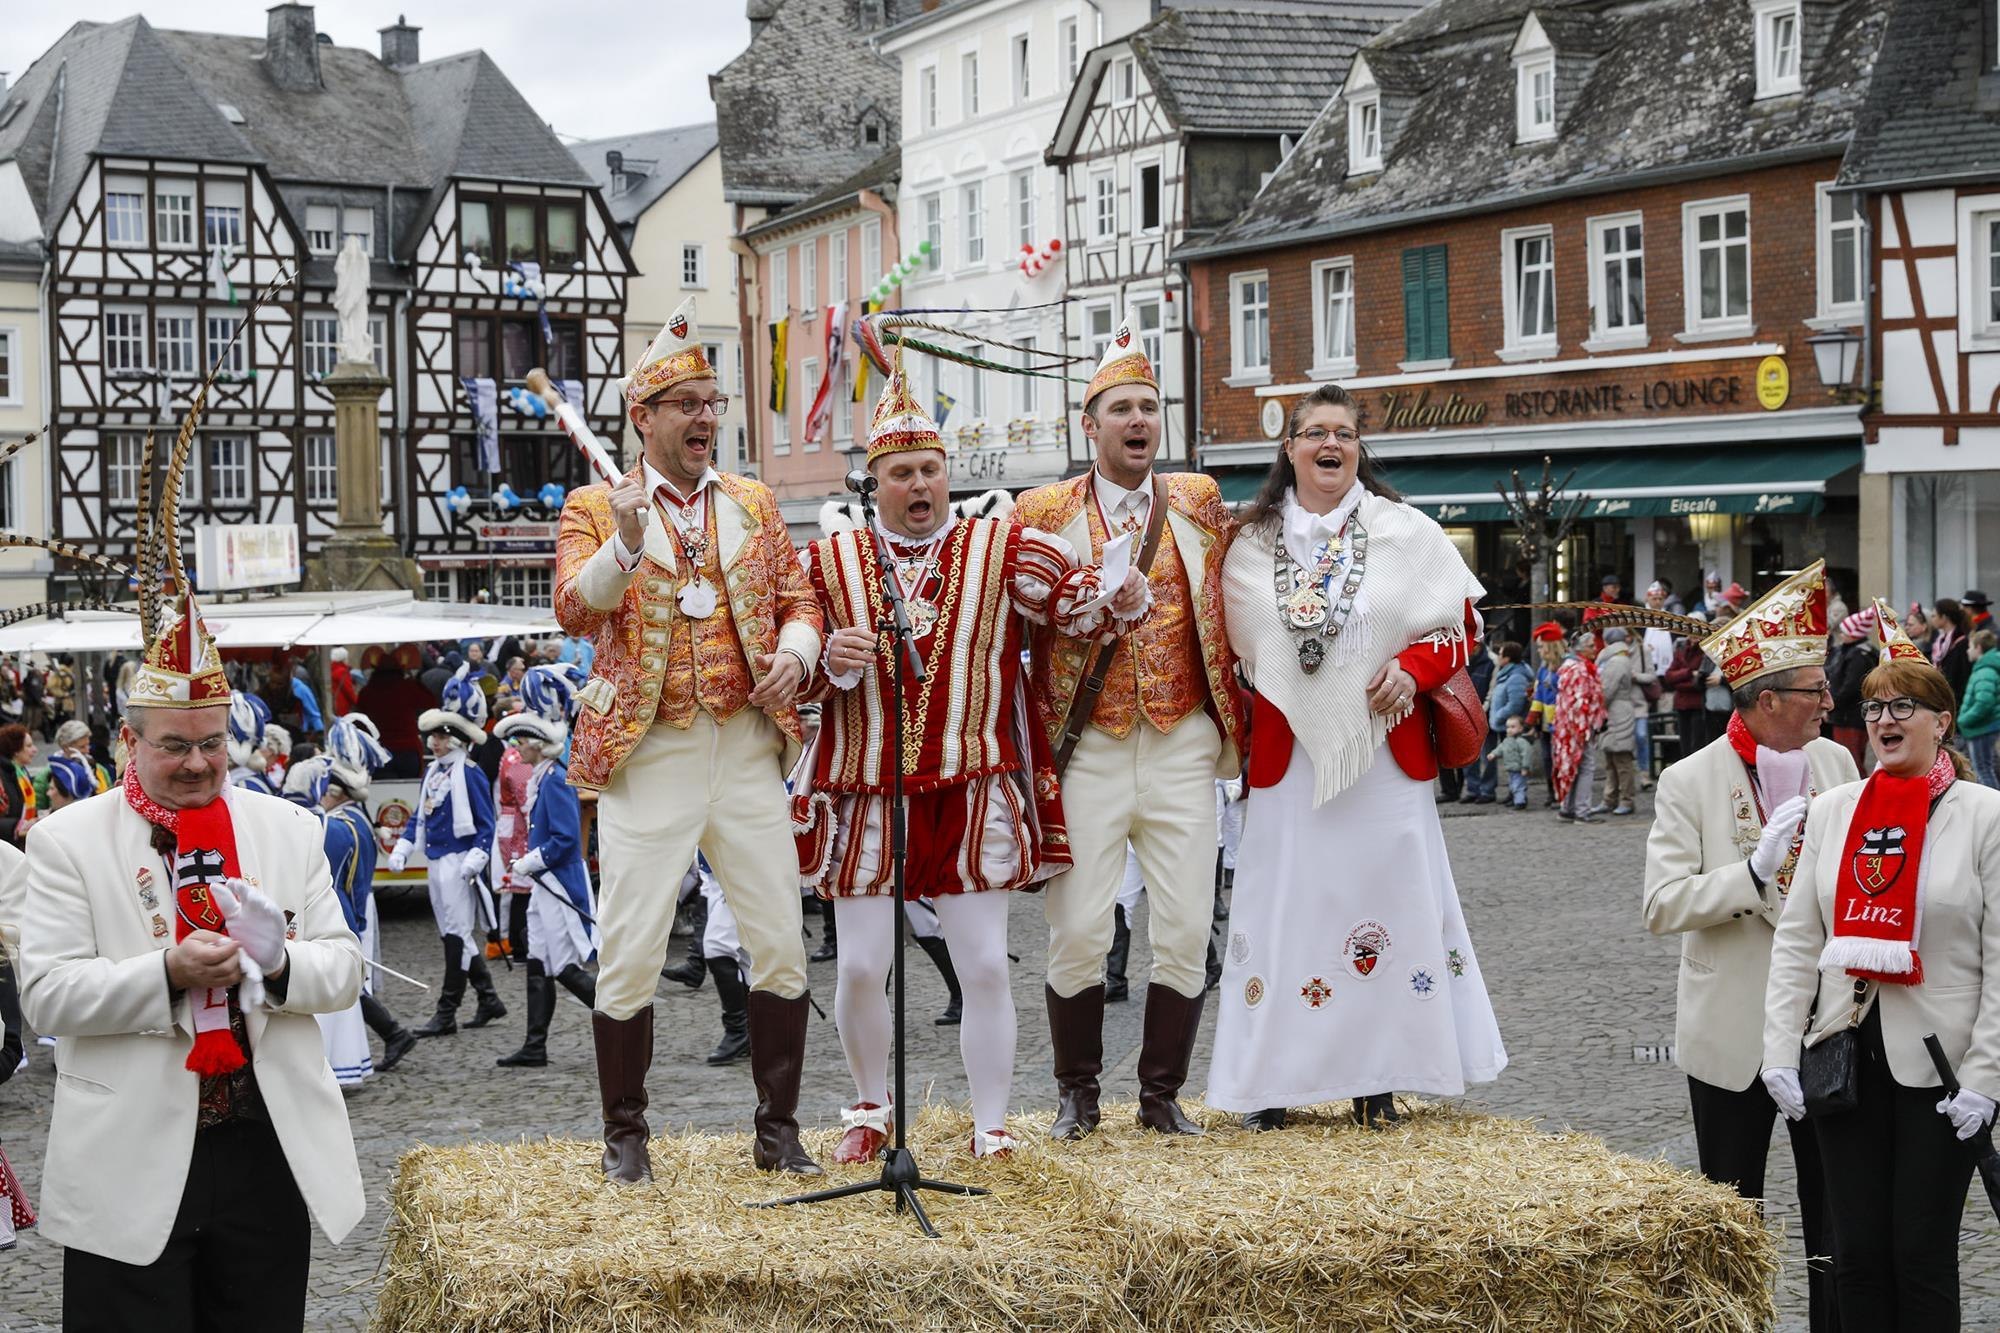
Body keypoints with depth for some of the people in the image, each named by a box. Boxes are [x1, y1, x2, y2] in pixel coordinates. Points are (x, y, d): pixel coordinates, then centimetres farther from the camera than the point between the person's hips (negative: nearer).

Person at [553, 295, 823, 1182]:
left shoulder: (753, 503, 14)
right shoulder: (596, 509, 2)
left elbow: (799, 600, 14)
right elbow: (574, 610, -12)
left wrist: (795, 652, -8)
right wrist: (627, 544, -29)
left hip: (746, 750, 3)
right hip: (648, 753, -3)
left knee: (781, 942, 3)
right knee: (631, 950, -2)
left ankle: (778, 1127, 15)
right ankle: (625, 1134, 12)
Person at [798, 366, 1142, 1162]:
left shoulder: (1001, 550, 2)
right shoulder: (830, 562, 6)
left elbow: (1076, 601, -7)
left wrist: (1123, 598, -29)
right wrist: (830, 661, -14)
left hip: (973, 794, -1)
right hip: (866, 794, 1)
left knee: (985, 967, 1)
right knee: (859, 967, 4)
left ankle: (991, 1126, 14)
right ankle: (871, 1109, 27)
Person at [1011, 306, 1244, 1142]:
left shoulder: (1199, 503, 9)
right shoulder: (1043, 512, 3)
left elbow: (1227, 607, 19)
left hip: (1181, 746, 2)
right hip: (1087, 750, -2)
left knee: (1185, 931, 0)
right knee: (1079, 931, -4)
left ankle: (1162, 1094, 14)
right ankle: (1077, 1092, 14)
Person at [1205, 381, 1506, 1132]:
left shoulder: (1406, 533, 3)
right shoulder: (1252, 544, 7)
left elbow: (1461, 624, 4)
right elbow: (1230, 648, 14)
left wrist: (1413, 668, -13)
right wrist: (1239, 734, 6)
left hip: (1383, 753, -1)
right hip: (1287, 756, 1)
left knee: (1385, 901, 1)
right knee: (1284, 909, 0)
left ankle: (1377, 1082, 11)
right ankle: (1272, 1081, 7)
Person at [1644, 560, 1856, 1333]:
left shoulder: (1837, 764, 3)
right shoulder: (1689, 784, -9)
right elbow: (1662, 905, -14)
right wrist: (1753, 873, -24)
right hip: (1734, 1033, -3)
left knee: (1835, 1213, 8)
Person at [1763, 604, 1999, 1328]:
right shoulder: (1831, 811, 7)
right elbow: (1796, 941, 7)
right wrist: (1781, 1051, 0)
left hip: (1938, 1066, -3)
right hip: (1846, 1054, 4)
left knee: (1922, 1254, 2)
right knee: (1856, 1254, 8)